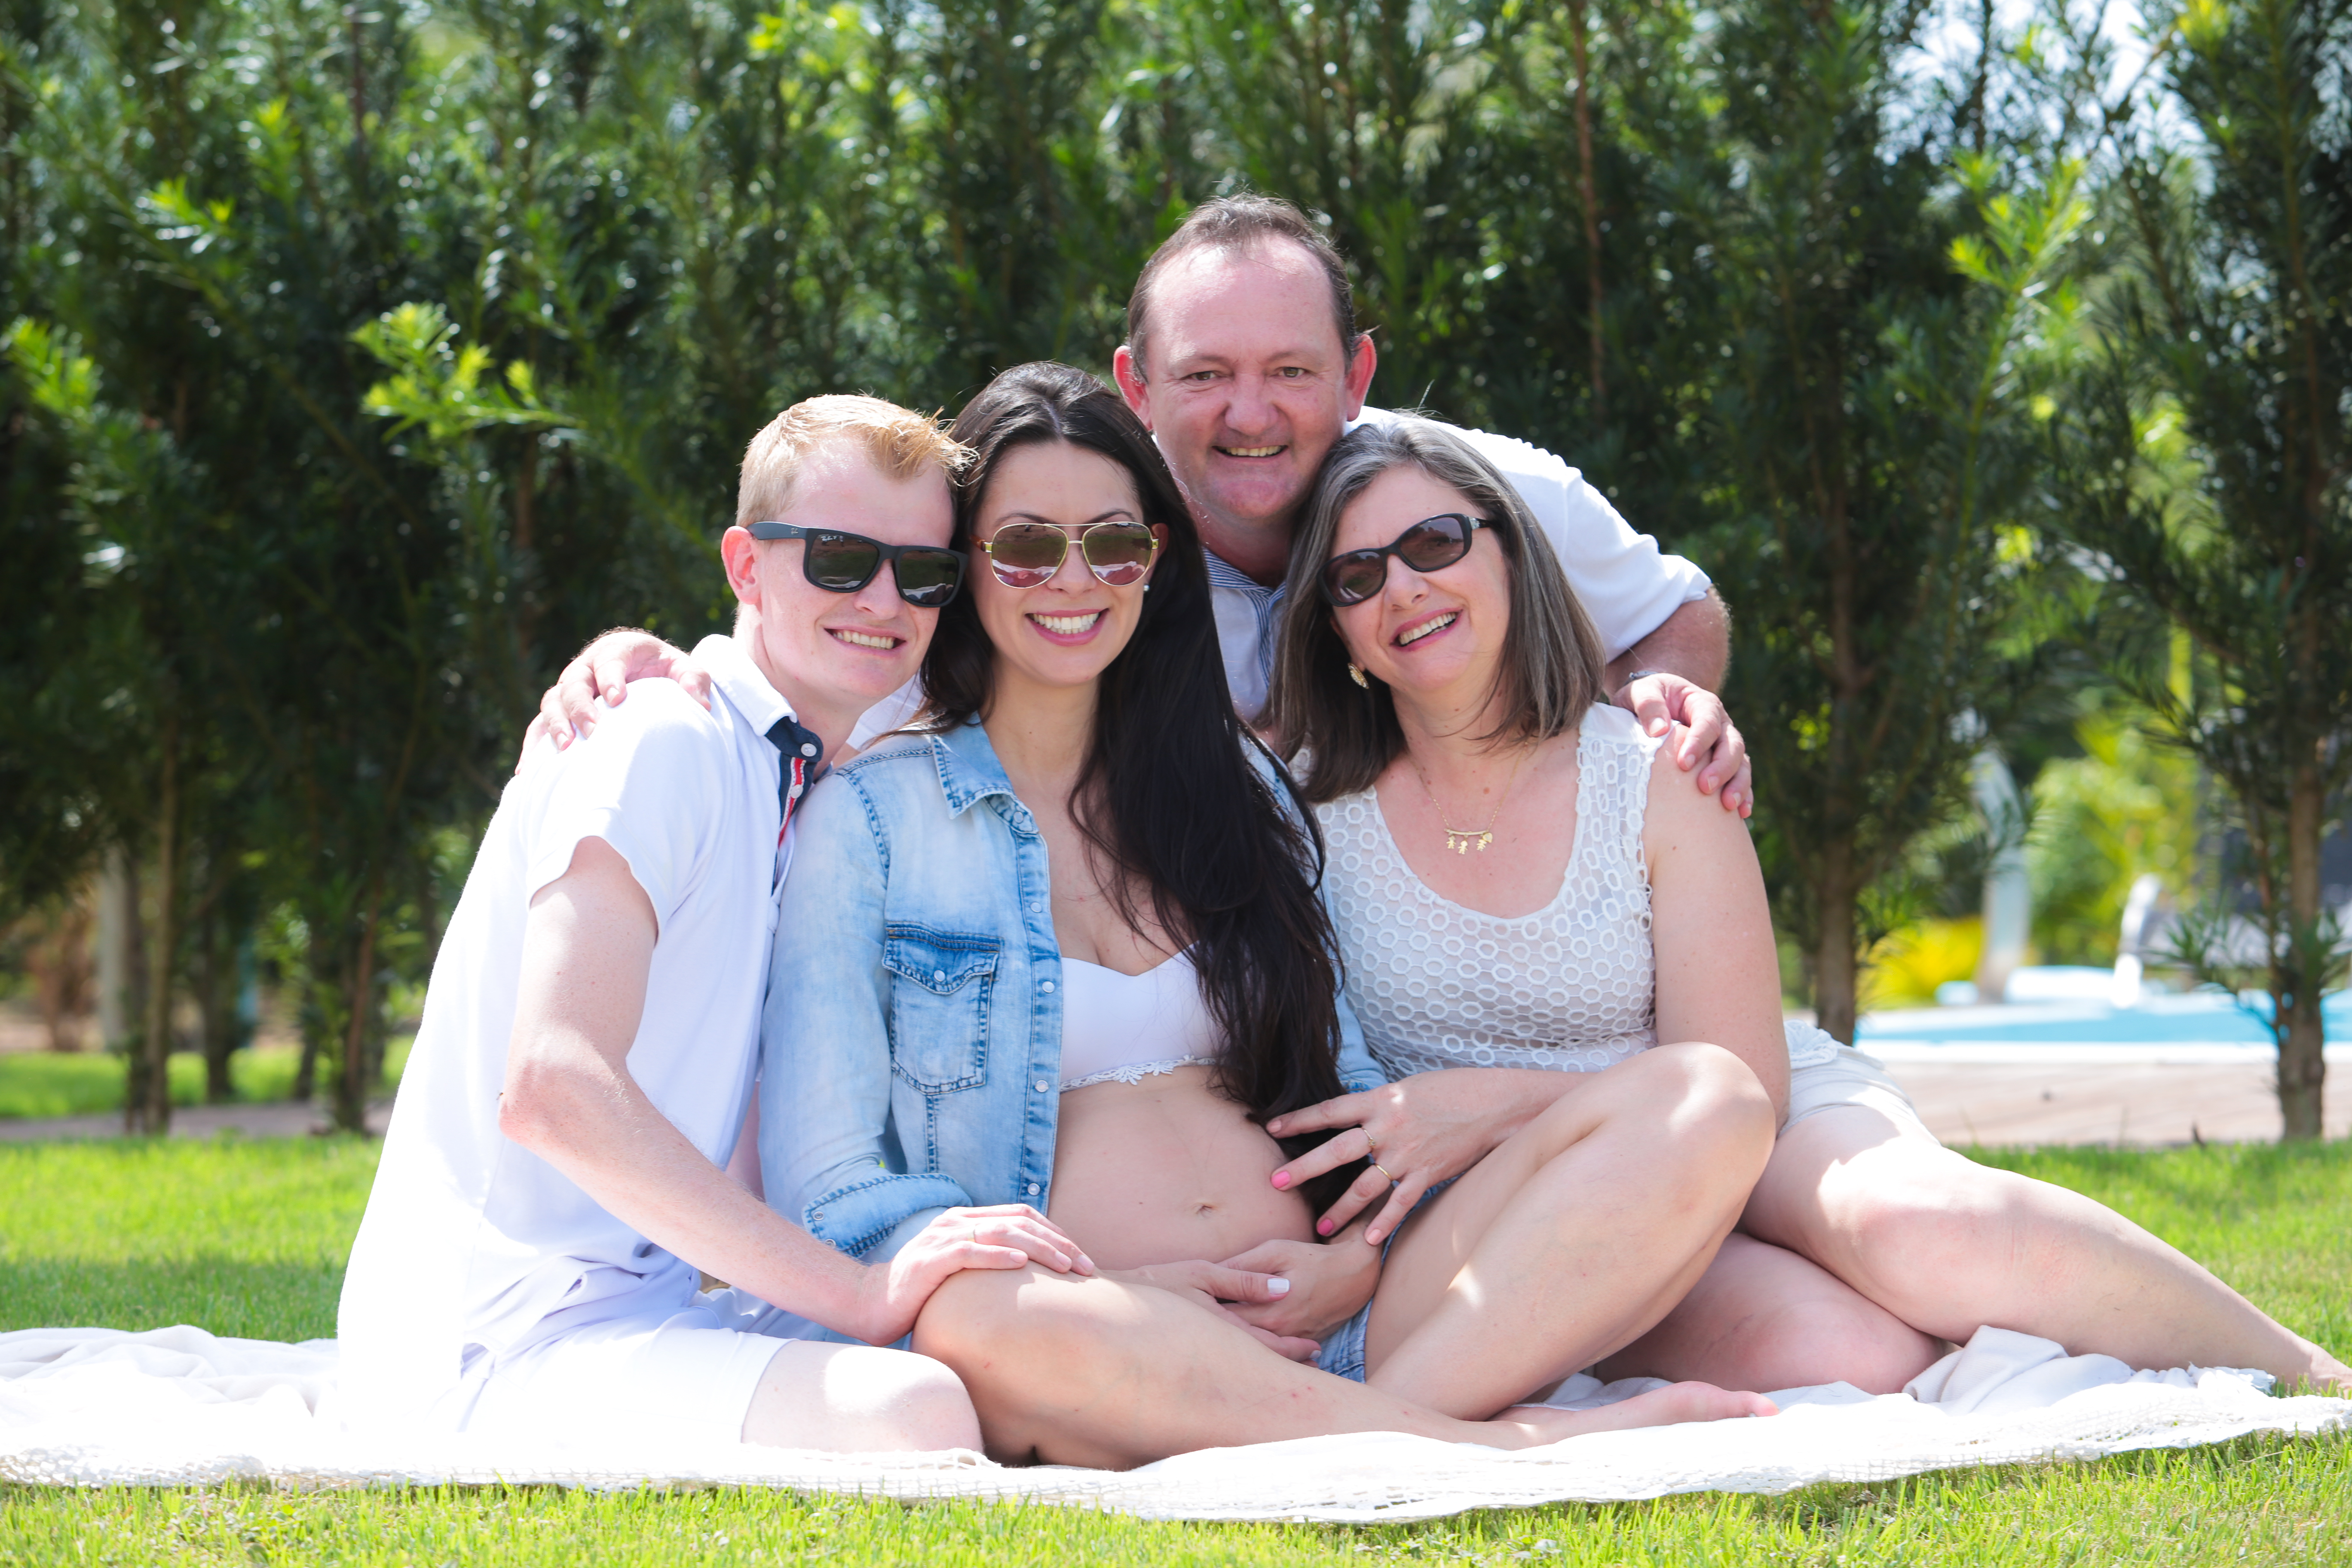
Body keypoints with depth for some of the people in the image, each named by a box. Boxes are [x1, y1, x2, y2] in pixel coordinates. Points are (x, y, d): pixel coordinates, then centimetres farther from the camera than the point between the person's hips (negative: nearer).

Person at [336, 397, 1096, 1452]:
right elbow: (551, 1087, -23)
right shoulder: (659, 745, -9)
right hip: (492, 1350, -10)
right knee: (914, 1414, -32)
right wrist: (861, 1292, -24)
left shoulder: (776, 784, 19)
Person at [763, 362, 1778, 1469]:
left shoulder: (1234, 783, 22)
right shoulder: (871, 815, 7)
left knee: (1704, 1098, -15)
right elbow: (827, 1185, 0)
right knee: (978, 1319, -42)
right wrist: (1109, 1300, -13)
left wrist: (1362, 1251, -2)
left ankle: (1367, 1436, -34)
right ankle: (1513, 1447, -33)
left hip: (1320, 1327, 5)